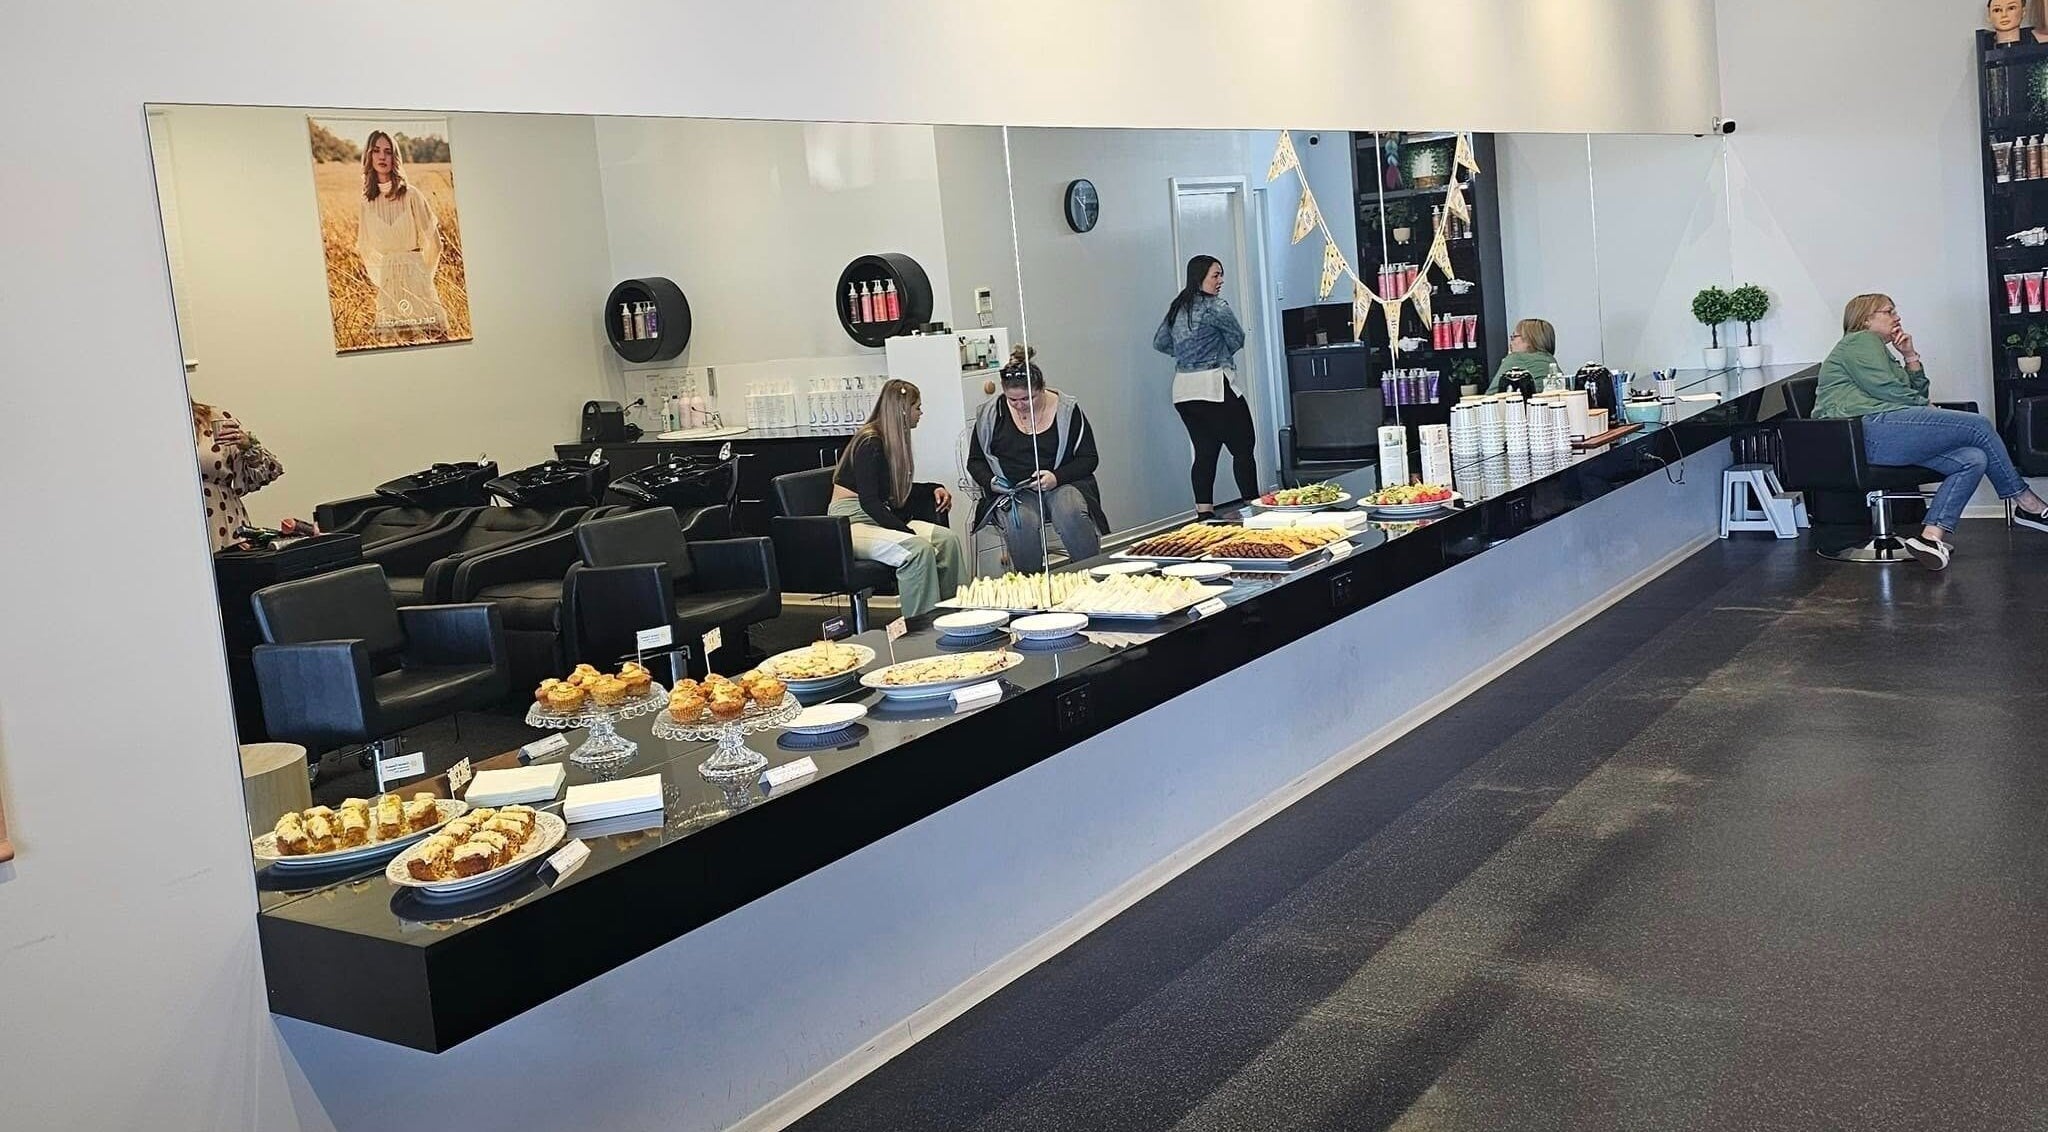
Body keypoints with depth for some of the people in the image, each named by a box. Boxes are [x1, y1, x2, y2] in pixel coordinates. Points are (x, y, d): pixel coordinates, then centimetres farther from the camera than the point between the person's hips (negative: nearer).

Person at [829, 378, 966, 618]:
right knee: (918, 548, -32)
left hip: (880, 518, 9)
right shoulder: (870, 443, -15)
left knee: (948, 539, -14)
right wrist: (909, 532, -27)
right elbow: (868, 501, -21)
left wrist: (934, 488, 11)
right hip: (850, 524, -8)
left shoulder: (894, 441, 13)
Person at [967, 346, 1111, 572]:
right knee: (1022, 522, -35)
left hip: (1062, 484, -1)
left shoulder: (1067, 410, 1)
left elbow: (1089, 459, 3)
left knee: (1071, 513, -36)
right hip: (1011, 491, 1)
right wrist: (991, 482, -8)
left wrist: (1057, 477, -14)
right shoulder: (992, 413, 5)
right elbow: (975, 462, 15)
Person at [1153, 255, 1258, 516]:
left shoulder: (1176, 308, 12)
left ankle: (1204, 513, 4)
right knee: (1243, 448, 0)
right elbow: (1237, 340, -1)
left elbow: (1160, 343, 20)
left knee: (1205, 452, 8)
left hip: (1183, 392, 8)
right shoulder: (1216, 308, -10)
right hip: (1214, 386, -8)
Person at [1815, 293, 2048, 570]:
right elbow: (1885, 389, -8)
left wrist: (1910, 356, 19)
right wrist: (1931, 410, 6)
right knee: (1977, 426, -9)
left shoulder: (1881, 351, 37)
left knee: (1973, 459, -7)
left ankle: (1932, 536, -22)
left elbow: (1918, 393, 31)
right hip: (1870, 430, -10)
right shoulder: (1860, 341, 6)